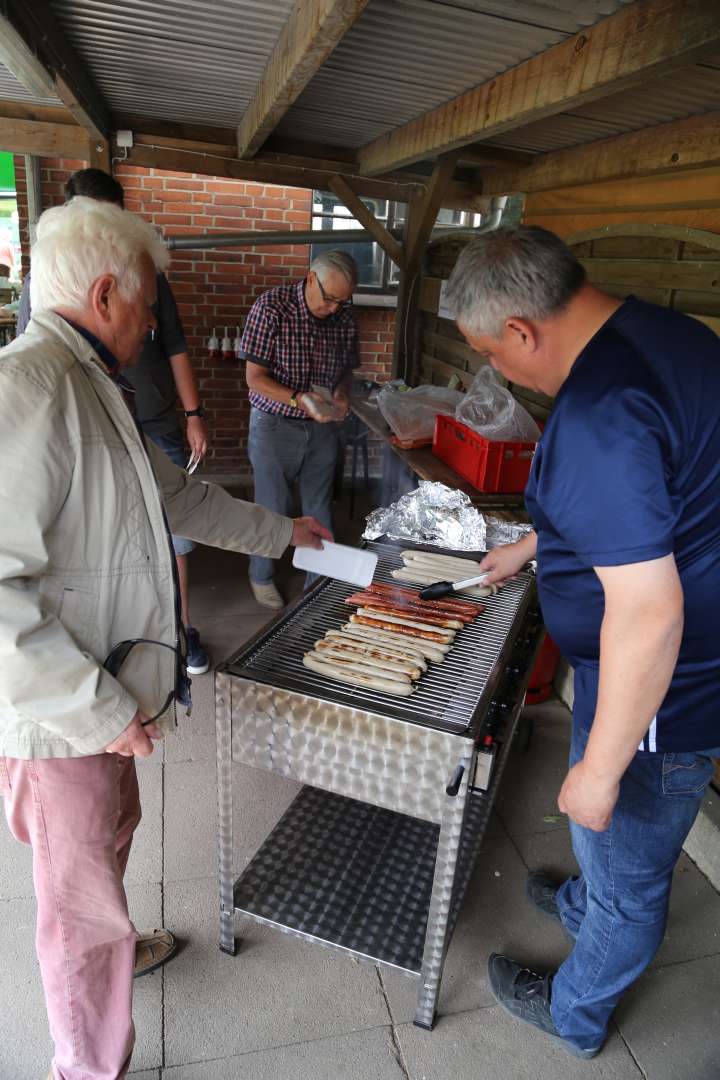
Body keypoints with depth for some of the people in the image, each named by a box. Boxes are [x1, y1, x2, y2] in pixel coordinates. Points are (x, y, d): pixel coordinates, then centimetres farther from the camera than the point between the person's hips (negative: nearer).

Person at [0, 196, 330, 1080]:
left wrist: (281, 532, 26)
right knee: (80, 902, 12)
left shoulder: (90, 386, 10)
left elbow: (178, 497, 20)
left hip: (104, 700, 10)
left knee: (111, 833, 31)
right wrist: (96, 709, -25)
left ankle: (115, 948, 59)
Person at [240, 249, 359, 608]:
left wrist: (342, 393, -10)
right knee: (272, 510, 8)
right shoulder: (271, 308, -15)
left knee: (319, 512, 11)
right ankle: (261, 577, 32)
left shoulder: (344, 315, 0)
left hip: (322, 428, 4)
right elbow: (255, 377, -15)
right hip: (275, 426, -4)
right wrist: (299, 399, -28)